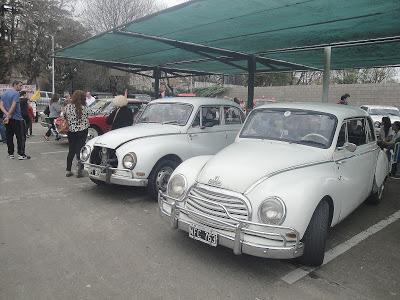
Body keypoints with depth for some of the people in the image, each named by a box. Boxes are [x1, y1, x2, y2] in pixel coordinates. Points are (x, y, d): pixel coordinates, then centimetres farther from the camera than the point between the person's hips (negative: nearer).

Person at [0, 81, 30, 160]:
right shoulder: (16, 93, -10)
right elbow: (13, 106, -19)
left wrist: (7, 114, -7)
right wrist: (8, 116, -17)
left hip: (8, 119, 8)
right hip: (17, 119, -8)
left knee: (9, 137, 10)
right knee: (21, 137, -3)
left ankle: (11, 154, 14)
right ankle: (21, 154, -4)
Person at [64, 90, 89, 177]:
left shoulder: (67, 107, -4)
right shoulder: (84, 108, -12)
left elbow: (65, 118, 4)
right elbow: (86, 120, -5)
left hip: (71, 131, 3)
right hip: (82, 131, -3)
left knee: (71, 151, 13)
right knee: (80, 150, 5)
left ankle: (68, 171, 18)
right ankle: (80, 170, 4)